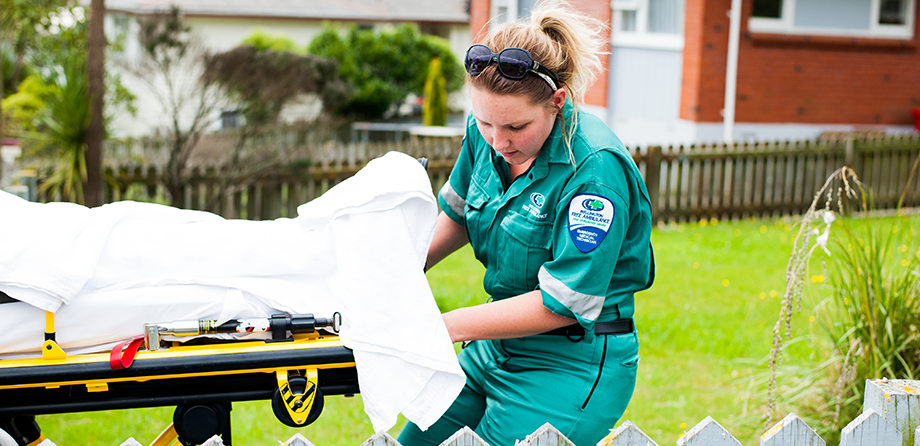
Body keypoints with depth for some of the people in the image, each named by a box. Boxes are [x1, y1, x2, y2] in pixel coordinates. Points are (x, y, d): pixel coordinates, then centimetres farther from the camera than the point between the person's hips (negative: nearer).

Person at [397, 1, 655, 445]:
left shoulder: (595, 169, -26)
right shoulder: (485, 134, -4)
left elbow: (563, 303, -24)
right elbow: (457, 214, 16)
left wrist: (446, 327, -22)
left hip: (574, 367, -7)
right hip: (495, 351, 8)